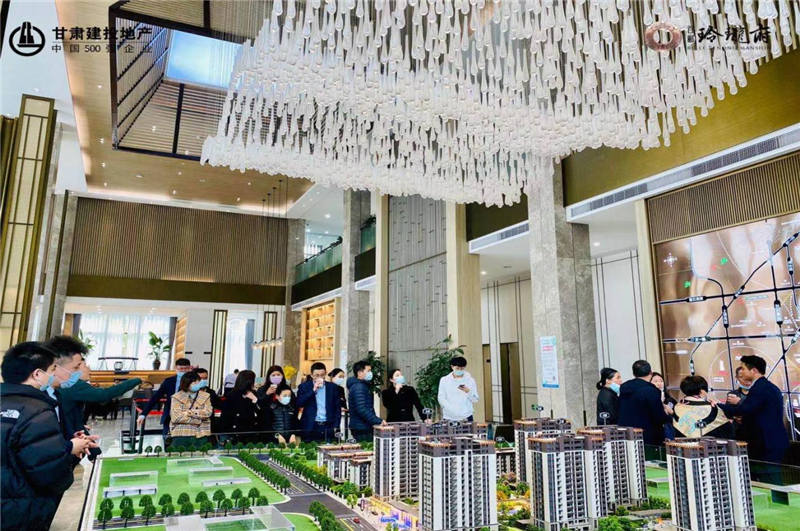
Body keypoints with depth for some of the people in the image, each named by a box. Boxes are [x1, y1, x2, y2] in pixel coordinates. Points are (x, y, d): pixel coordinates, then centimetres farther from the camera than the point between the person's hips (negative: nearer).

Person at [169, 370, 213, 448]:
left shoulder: (205, 396, 10)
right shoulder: (177, 397, 2)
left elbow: (208, 413, -3)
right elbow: (175, 417, -9)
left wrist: (189, 412, -11)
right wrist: (198, 420, -8)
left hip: (201, 435, 2)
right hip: (181, 434, -2)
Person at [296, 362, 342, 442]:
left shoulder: (333, 387, 9)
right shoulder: (304, 386, 5)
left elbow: (337, 408, 9)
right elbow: (299, 404, -8)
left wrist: (336, 426, 0)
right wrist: (313, 390, -13)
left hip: (328, 427, 1)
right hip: (310, 428, -1)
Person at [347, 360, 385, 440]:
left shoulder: (363, 385, 18)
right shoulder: (358, 387, -15)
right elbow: (361, 410, -24)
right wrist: (378, 421, -23)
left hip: (366, 427, 10)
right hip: (361, 429, -10)